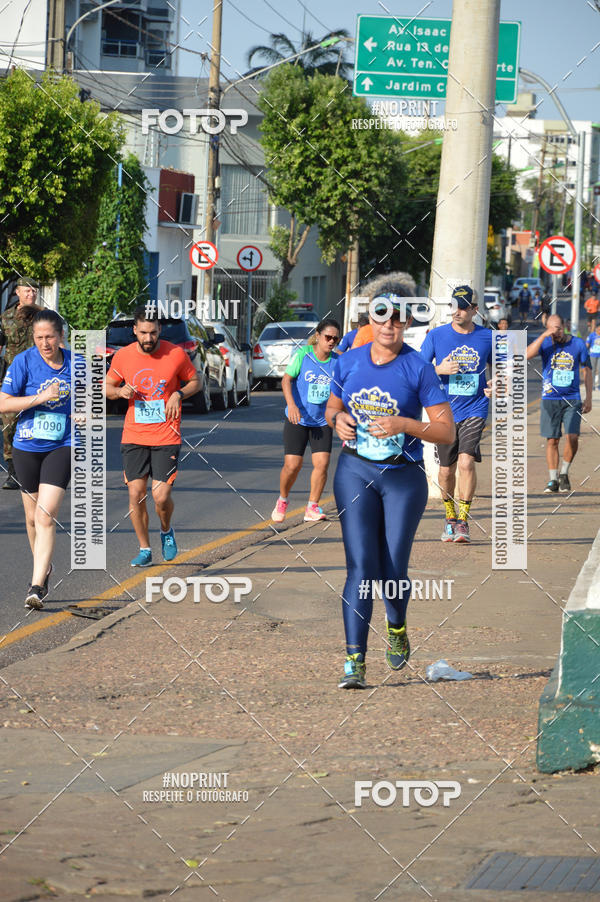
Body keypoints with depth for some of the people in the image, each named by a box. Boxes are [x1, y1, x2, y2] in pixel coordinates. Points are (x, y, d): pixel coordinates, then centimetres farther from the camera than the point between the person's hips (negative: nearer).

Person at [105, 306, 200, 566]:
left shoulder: (176, 354, -6)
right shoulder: (123, 356, 0)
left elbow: (195, 381, 9)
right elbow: (107, 387, 14)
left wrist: (179, 394, -11)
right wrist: (120, 391, -9)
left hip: (166, 437, -2)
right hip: (134, 436, 2)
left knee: (161, 496, -9)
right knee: (136, 493, -3)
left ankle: (166, 532, 24)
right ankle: (144, 549, 13)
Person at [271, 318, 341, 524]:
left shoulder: (337, 361, -1)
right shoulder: (303, 354, -9)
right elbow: (287, 379, -10)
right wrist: (291, 404, -24)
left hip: (322, 422, 3)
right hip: (297, 420, -2)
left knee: (322, 463, -11)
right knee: (292, 465, -6)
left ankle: (312, 507, 3)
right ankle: (282, 500, 22)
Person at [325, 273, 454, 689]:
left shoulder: (418, 368, -8)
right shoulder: (349, 361, 2)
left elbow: (447, 431, -8)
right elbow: (332, 408, 17)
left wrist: (404, 424, -23)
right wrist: (338, 419, -6)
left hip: (404, 477, -1)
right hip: (355, 472, 1)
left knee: (393, 569, 2)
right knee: (360, 567, -9)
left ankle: (397, 627, 36)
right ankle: (355, 662, -12)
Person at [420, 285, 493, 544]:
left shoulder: (487, 337, 1)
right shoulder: (437, 335, -1)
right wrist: (439, 370, -16)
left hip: (474, 409, -1)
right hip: (445, 412, 1)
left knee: (466, 461, -18)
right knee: (446, 469, 8)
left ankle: (463, 521, -12)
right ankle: (450, 516, 30)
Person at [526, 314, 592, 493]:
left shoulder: (578, 344, 1)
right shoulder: (545, 343, -1)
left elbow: (587, 370, 10)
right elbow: (527, 355, -20)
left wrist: (588, 398, 7)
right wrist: (544, 335, -23)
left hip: (572, 399, 0)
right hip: (550, 399, 0)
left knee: (572, 437, -13)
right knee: (552, 440, 1)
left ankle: (564, 473, 8)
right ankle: (553, 480, 11)